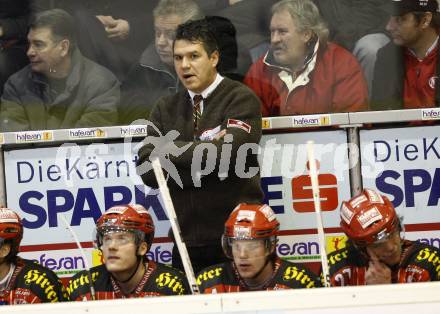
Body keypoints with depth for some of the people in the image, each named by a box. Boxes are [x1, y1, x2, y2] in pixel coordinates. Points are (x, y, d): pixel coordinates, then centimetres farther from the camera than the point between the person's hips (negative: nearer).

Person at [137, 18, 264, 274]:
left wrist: (170, 149, -5)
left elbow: (226, 154, -16)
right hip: (188, 241, 4)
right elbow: (148, 171, 2)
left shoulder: (241, 99, -1)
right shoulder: (165, 109, 13)